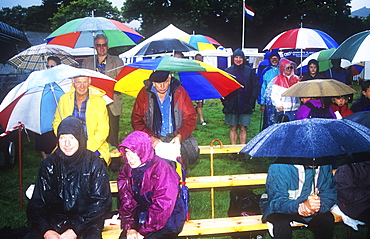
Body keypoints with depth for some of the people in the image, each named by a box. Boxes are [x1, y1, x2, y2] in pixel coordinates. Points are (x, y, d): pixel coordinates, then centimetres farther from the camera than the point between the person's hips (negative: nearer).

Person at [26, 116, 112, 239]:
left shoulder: (94, 164, -3)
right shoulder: (49, 164, 3)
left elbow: (101, 202, -6)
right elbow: (36, 203, 3)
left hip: (86, 221, -3)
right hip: (53, 220, 3)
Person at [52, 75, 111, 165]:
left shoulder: (99, 102, -1)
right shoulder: (64, 99, 6)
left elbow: (102, 131, -3)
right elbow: (57, 123, 12)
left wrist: (87, 148, -15)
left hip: (93, 146, -2)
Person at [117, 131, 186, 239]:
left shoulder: (161, 168, -19)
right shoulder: (127, 169, 2)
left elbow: (163, 206, -21)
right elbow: (126, 201, 3)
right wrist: (130, 227, -10)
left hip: (169, 217, -5)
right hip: (142, 215, 5)